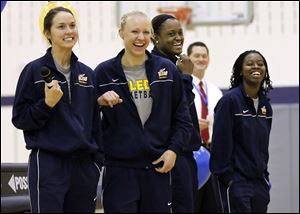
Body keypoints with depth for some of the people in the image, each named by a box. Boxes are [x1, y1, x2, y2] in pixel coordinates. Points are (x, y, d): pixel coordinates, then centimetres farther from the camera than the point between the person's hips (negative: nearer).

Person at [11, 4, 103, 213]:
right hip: (48, 164, -5)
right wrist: (47, 104, -17)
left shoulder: (87, 73, 12)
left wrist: (98, 161, 12)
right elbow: (19, 119, -3)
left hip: (83, 164, 5)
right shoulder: (35, 70, -2)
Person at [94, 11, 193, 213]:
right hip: (119, 168, -2)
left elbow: (182, 119, 10)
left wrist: (173, 150, -2)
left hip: (158, 167, 2)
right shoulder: (105, 72, 2)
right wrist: (100, 103, -14)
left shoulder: (167, 69, 6)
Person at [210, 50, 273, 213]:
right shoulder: (229, 100, -9)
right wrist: (227, 178, -15)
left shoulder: (265, 105, 12)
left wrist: (265, 176, 14)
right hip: (235, 181, -7)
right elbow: (221, 142, -12)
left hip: (259, 181, 7)